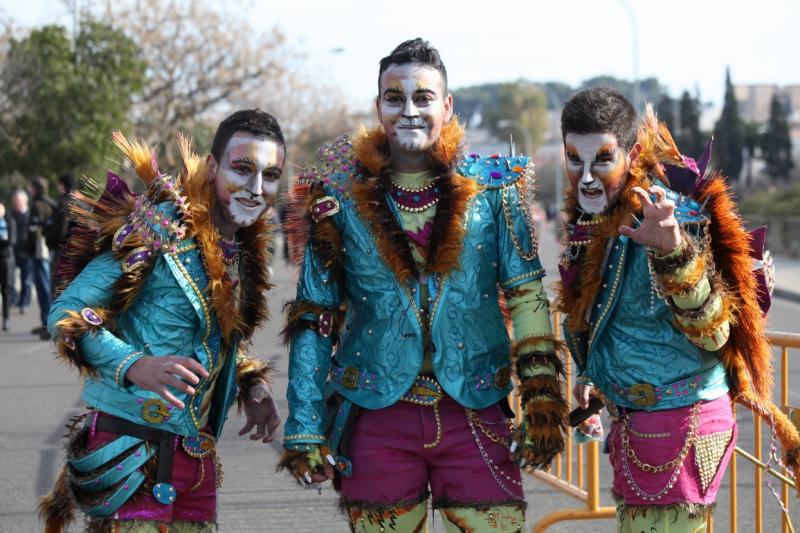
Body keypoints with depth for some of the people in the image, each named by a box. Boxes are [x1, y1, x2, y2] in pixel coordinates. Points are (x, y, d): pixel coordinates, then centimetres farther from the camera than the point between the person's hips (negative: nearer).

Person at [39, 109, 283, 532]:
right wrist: (137, 367, -30)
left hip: (197, 458, 8)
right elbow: (66, 313, -16)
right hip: (132, 456, -8)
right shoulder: (161, 229, -14)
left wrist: (249, 385, 4)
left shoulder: (243, 251, 10)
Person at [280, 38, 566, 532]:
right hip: (377, 417, 0)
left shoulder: (493, 189, 2)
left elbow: (528, 297, 2)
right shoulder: (341, 198, 2)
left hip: (476, 413, 0)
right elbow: (313, 319, 4)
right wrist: (304, 432, 0)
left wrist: (543, 401, -6)